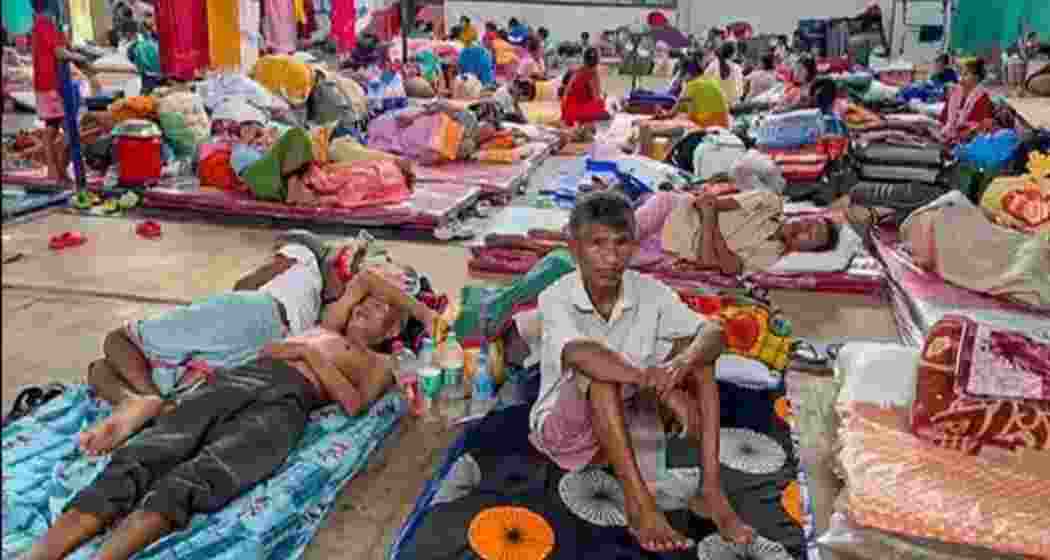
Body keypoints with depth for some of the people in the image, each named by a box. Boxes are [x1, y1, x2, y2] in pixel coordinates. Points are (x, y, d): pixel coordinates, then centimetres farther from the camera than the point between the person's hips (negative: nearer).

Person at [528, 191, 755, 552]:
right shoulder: (556, 299, -22)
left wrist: (682, 364, -41)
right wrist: (662, 386, -46)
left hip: (627, 421, 4)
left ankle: (711, 491, -20)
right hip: (566, 427, -4)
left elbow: (714, 333, -19)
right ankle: (639, 505, -33)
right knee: (596, 370, -35)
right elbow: (580, 354, -42)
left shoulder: (649, 292, -10)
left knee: (694, 350, -15)